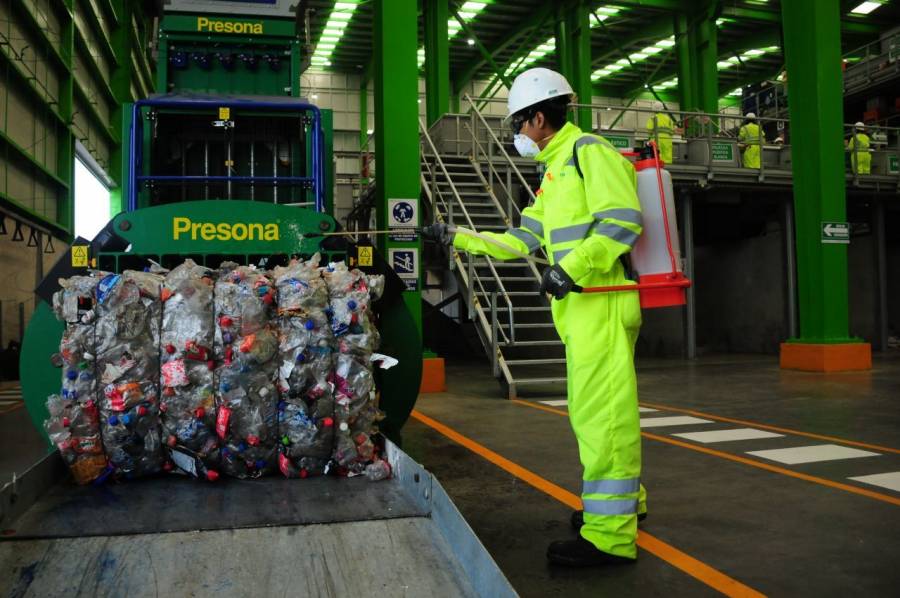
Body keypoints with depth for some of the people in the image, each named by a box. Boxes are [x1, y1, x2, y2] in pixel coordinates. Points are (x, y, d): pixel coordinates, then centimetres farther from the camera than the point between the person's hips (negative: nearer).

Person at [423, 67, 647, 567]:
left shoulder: (590, 151, -6)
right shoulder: (554, 172, 24)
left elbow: (624, 220, -18)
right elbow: (520, 240, 22)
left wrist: (570, 268, -22)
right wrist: (455, 238, 21)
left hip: (602, 303, -10)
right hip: (579, 307, 10)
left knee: (601, 411, -9)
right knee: (592, 408, 16)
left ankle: (610, 532, -4)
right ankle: (625, 499, 31)